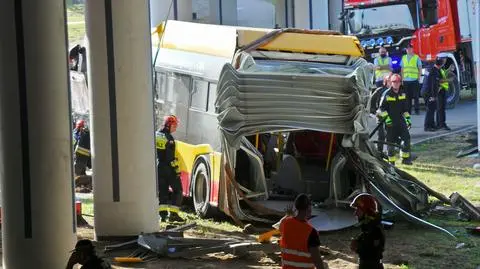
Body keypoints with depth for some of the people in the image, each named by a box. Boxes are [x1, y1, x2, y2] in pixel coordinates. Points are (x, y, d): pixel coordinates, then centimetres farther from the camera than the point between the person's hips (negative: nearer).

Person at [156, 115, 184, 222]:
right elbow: (170, 157, -20)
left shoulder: (155, 136, 7)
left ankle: (163, 214, 6)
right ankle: (173, 213, -4)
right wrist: (176, 169, -17)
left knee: (162, 191, 13)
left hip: (158, 168, 7)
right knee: (178, 190, 3)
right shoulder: (168, 138, -16)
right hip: (168, 168, -7)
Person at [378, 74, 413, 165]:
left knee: (406, 138, -7)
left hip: (400, 120, 4)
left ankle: (405, 158, 3)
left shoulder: (402, 94, 8)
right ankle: (391, 160, 11)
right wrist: (386, 117, -14)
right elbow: (382, 108, -5)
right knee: (391, 141, 1)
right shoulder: (387, 94, -7)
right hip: (390, 121, -4)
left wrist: (408, 118, 12)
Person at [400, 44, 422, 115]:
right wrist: (402, 78, 9)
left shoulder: (416, 57, 4)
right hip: (406, 80, 3)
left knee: (416, 96, -3)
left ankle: (417, 110, 1)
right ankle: (408, 111, 8)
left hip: (414, 80, -3)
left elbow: (420, 69, 4)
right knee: (408, 97, 4)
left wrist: (419, 78, -4)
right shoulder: (404, 58, 14)